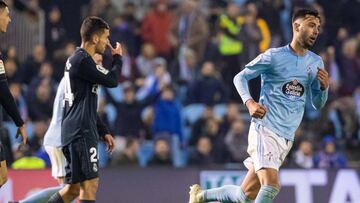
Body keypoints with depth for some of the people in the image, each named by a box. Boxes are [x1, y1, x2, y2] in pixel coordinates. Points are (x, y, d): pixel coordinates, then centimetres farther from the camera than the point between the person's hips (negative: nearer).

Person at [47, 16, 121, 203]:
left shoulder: (76, 60, 21)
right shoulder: (82, 61, -12)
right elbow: (111, 81, -13)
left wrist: (103, 132, 26)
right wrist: (118, 58, 5)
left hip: (74, 132, 10)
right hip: (81, 133, -10)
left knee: (73, 188, 9)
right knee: (90, 185, -10)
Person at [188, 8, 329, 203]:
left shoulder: (316, 63, 11)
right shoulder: (274, 56, -5)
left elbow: (317, 104, 16)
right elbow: (240, 77, 2)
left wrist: (324, 87, -6)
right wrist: (250, 103, -17)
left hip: (287, 139, 6)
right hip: (265, 129, -6)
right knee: (271, 186, -24)